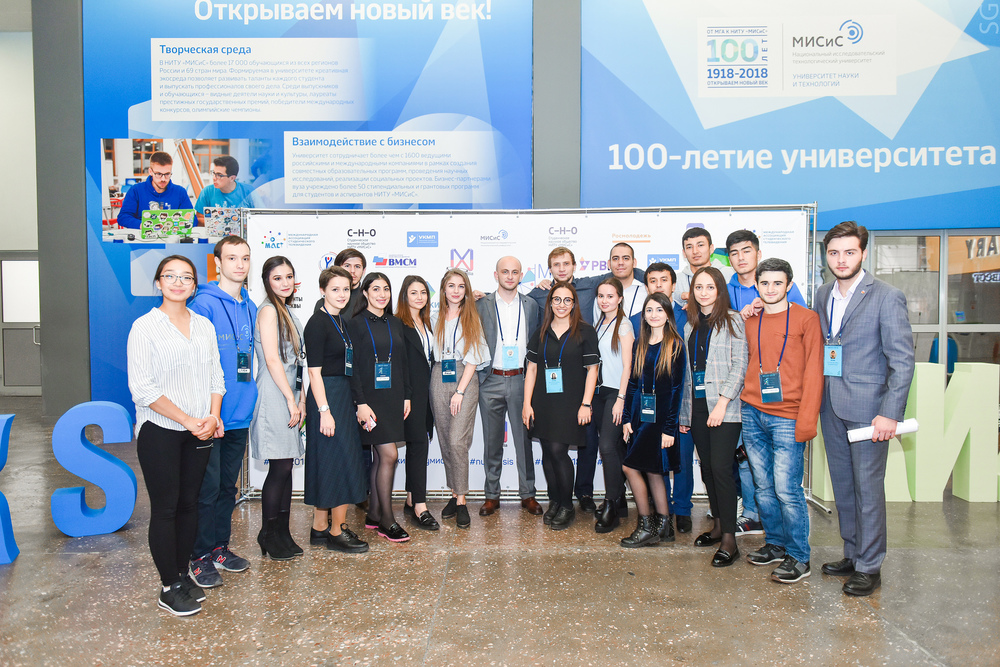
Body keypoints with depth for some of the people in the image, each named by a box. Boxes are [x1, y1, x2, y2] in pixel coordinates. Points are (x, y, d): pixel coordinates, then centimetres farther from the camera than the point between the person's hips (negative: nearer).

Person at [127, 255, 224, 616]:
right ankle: (170, 588, 12)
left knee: (189, 503, 11)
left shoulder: (204, 326, 9)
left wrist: (213, 417, -5)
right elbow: (142, 387, -12)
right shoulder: (144, 326, -6)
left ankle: (183, 574, 24)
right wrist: (188, 420, -15)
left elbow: (215, 376, 11)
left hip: (199, 432, 4)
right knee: (165, 508, 1)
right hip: (160, 431, -4)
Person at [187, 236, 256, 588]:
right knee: (207, 487, 1)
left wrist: (248, 400, 13)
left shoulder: (250, 308, 10)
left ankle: (220, 547, 30)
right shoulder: (204, 304, -12)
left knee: (228, 485, 16)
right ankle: (201, 556, 16)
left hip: (240, 415, 7)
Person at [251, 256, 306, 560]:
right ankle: (268, 535, 9)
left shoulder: (287, 312, 19)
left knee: (286, 466, 10)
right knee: (280, 467, -4)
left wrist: (301, 400, 13)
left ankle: (282, 533, 18)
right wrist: (291, 400, -14)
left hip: (288, 395, 9)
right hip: (274, 396, -9)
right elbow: (272, 359, -15)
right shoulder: (268, 310, -8)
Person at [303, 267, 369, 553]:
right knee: (340, 461, -4)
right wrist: (324, 410, -21)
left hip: (343, 396, 9)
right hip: (326, 397, -9)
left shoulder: (340, 321, 14)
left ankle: (320, 528, 23)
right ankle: (337, 532, 8)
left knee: (329, 464, 13)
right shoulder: (318, 323, -12)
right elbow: (314, 371, -16)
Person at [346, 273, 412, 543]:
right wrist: (361, 403, -15)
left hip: (393, 397, 6)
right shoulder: (357, 324, -6)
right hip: (371, 396, -6)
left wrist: (406, 396, 10)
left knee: (380, 456, 11)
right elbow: (353, 366, -9)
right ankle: (386, 519, 2)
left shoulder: (395, 323, 12)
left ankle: (373, 514, 21)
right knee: (389, 454, -9)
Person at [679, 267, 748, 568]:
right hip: (696, 405, 6)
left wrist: (723, 402, -16)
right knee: (706, 467, 10)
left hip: (724, 407, -6)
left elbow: (740, 364, -8)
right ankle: (719, 524, 24)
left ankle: (729, 539, -3)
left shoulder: (732, 321, -2)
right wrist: (683, 411, 12)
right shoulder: (689, 324, 15)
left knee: (720, 467, -10)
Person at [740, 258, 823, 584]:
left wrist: (807, 419, -12)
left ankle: (798, 557, 7)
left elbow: (814, 371, -5)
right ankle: (776, 544, 25)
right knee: (764, 487, 10)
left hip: (787, 418, -4)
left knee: (787, 489, -5)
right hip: (752, 413, 5)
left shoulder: (806, 319, 0)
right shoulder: (749, 322, 12)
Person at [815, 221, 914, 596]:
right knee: (842, 485, 14)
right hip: (830, 406, 6)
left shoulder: (887, 297, -8)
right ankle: (852, 555, 28)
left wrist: (890, 413, -15)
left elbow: (902, 360, -11)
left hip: (867, 407, -6)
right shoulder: (823, 296, 10)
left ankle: (870, 567, 14)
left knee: (868, 488, 1)